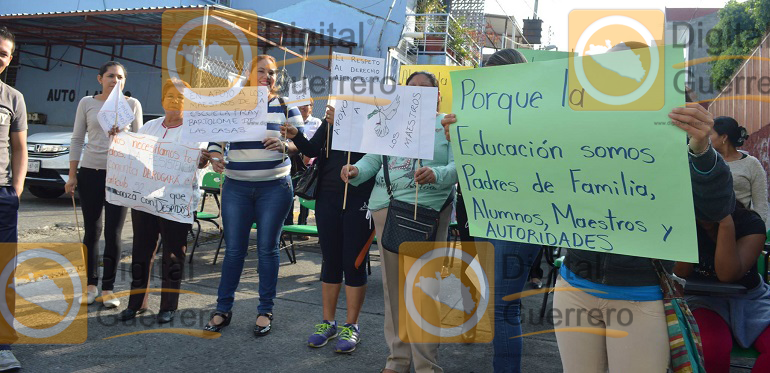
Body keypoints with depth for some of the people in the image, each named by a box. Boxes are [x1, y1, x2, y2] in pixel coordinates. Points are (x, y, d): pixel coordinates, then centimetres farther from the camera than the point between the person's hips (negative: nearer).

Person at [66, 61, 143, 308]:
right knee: (91, 232, 5)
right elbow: (77, 139, 8)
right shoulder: (87, 103, 7)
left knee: (113, 235, -2)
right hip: (90, 172, 1)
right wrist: (72, 175, 4)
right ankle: (91, 285, 17)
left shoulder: (132, 105, 5)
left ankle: (108, 289, 8)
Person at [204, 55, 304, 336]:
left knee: (267, 248, 4)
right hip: (236, 187, 1)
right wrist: (214, 157, -13)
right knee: (233, 249, 4)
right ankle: (223, 310, 17)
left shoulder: (285, 106, 3)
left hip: (274, 187, -1)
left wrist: (284, 146, -20)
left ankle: (265, 311, 16)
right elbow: (216, 138, 8)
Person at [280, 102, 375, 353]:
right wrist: (296, 136, -12)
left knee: (354, 264, 3)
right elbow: (313, 150, 7)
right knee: (330, 261, 11)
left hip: (360, 199, -4)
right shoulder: (331, 118, 9)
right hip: (328, 197, 5)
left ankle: (351, 326, 17)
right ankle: (328, 322, 23)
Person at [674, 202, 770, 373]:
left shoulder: (752, 224, -11)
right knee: (711, 347, -33)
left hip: (749, 298, 1)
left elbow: (727, 274, -23)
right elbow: (681, 274, -16)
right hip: (704, 299, -1)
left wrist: (726, 224, -29)